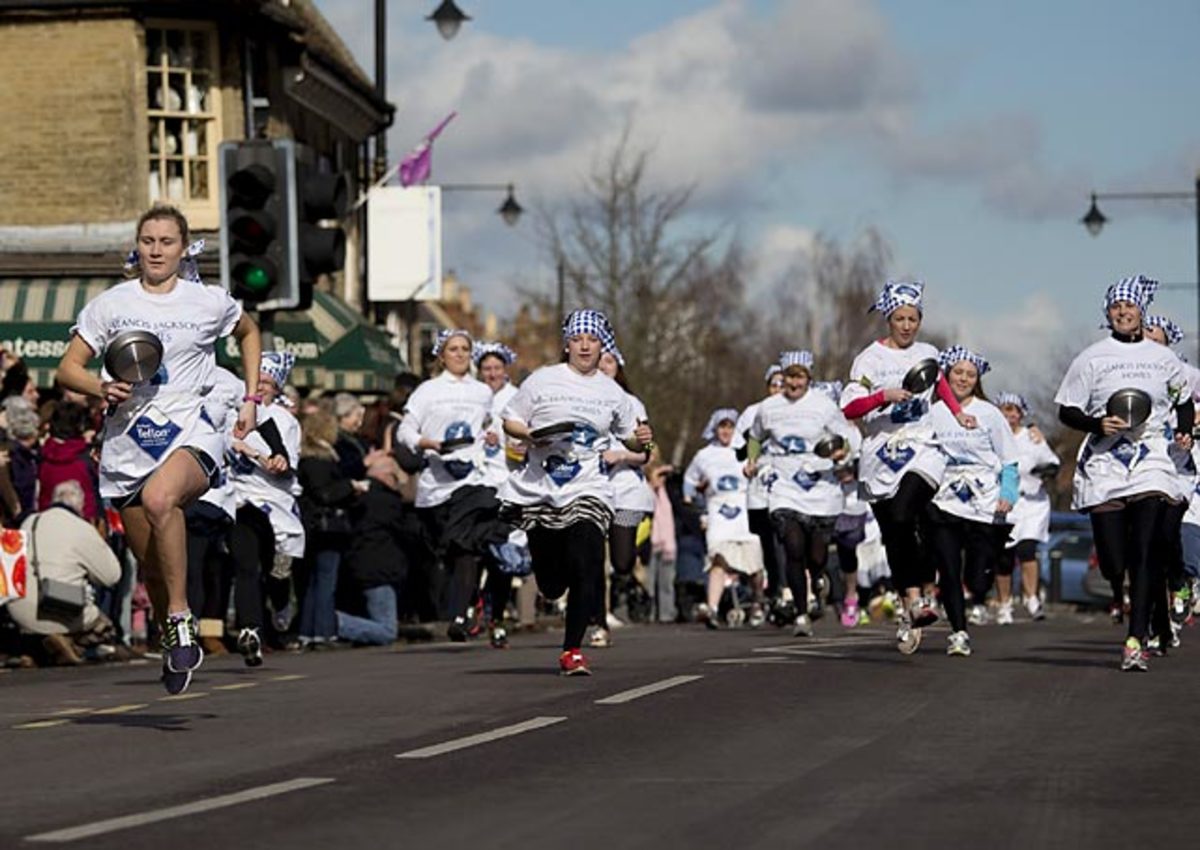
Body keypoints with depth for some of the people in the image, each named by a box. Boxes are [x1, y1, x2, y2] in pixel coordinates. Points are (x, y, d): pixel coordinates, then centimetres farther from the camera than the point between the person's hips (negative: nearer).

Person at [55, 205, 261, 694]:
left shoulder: (210, 303, 4)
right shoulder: (111, 304, 4)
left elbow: (249, 332, 26)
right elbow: (67, 369, 4)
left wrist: (250, 399, 16)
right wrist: (101, 388, -17)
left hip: (191, 432, -3)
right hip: (127, 441, 3)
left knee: (159, 498, -37)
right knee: (150, 564, 7)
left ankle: (180, 619, -26)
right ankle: (177, 649, 31)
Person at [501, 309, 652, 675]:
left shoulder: (612, 393, 7)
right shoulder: (542, 381, 2)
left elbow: (630, 439, 17)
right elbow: (509, 422, 6)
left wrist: (642, 439, -6)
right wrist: (530, 435, -13)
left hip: (588, 493, 0)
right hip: (539, 491, 0)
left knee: (586, 570, -16)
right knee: (550, 585, 5)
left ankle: (572, 650, -5)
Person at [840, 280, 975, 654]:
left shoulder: (927, 354, 11)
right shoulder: (870, 359, 2)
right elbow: (849, 407, -7)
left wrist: (958, 413, 27)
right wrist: (884, 396, -20)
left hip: (922, 451, 0)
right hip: (881, 456, 0)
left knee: (903, 518, -25)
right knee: (892, 537, 2)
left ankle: (917, 596, -18)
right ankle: (912, 606, 11)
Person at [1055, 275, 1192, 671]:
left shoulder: (1163, 359, 12)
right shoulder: (1091, 358, 5)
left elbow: (1184, 400, 26)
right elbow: (1067, 412, 6)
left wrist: (1184, 432, 7)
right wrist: (1097, 424, -12)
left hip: (1152, 464, 0)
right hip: (1104, 467, 0)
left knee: (1145, 553, -16)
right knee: (1113, 564, -4)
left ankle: (1136, 640, -17)